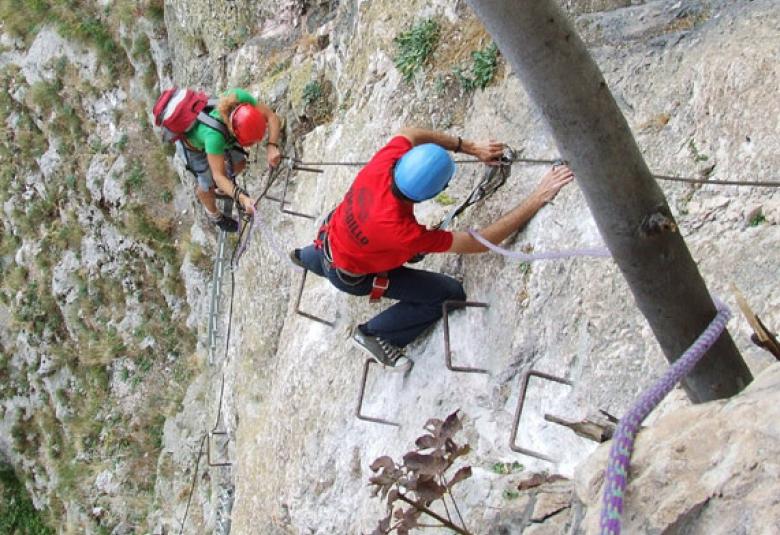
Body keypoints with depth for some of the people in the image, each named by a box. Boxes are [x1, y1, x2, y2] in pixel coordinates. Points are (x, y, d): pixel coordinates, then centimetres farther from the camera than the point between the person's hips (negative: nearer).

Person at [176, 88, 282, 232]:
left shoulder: (241, 98, -40)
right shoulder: (214, 135, -48)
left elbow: (272, 117, -27)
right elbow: (218, 176, -39)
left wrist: (272, 146, -42)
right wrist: (241, 198, -52)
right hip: (194, 143, -5)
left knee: (239, 163, 16)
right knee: (208, 184, 10)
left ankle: (223, 188, 50)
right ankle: (213, 214, 44)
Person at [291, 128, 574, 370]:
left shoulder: (381, 164, -33)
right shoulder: (404, 233, -45)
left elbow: (410, 133, -9)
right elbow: (480, 242, -38)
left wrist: (470, 147, -15)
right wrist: (538, 199, -38)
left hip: (331, 233, 6)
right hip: (353, 276, -6)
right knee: (450, 293, -6)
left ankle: (306, 256, 79)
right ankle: (374, 335, 12)